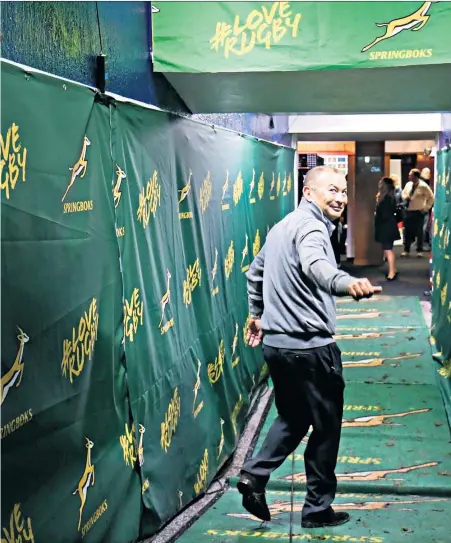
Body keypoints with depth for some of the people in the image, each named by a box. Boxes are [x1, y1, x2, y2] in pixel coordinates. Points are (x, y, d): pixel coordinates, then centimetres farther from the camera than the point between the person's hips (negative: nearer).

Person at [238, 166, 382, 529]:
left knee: (292, 418, 24)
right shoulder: (310, 226, -16)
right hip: (310, 346, -9)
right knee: (326, 427, 7)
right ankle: (318, 508, 17)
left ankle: (255, 473, 10)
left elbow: (255, 271, 27)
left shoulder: (283, 226, 14)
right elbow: (314, 264, -39)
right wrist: (347, 283, -59)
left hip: (276, 343, 9)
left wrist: (256, 314, 39)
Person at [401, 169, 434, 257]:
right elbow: (403, 193, 21)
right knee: (407, 231, 8)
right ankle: (406, 250, 16)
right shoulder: (408, 184, 5)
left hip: (418, 212, -5)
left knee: (419, 232, 2)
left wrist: (426, 208, -8)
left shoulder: (423, 186, -13)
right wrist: (405, 197, -2)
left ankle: (419, 251, 14)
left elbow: (431, 197, -6)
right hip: (408, 211, 6)